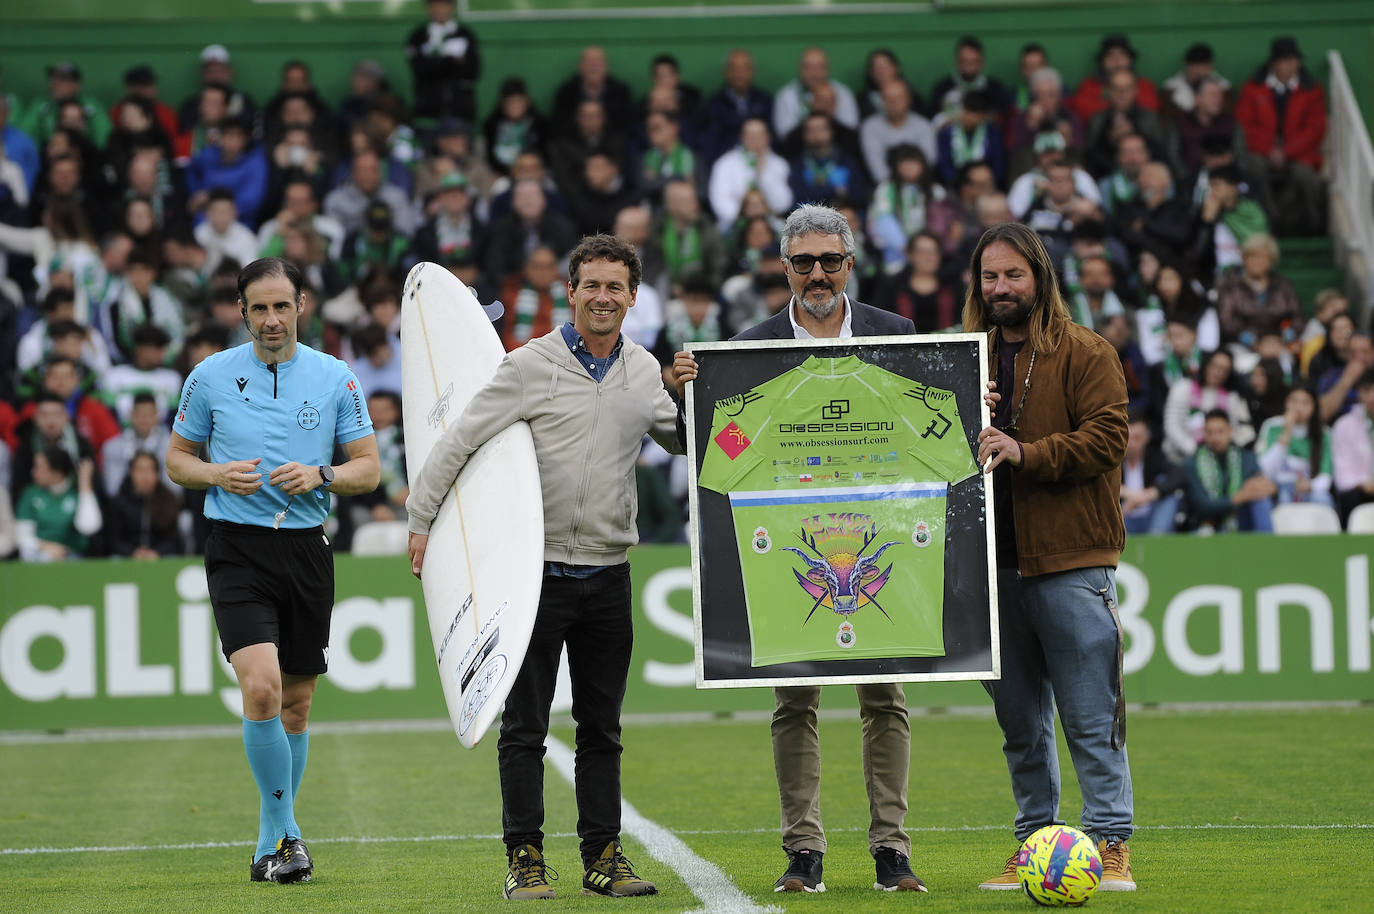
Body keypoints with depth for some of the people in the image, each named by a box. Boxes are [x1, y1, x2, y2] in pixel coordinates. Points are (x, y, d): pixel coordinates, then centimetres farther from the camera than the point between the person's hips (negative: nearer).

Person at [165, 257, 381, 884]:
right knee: (262, 688, -21)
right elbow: (177, 458, 11)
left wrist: (320, 475, -14)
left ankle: (272, 844, 23)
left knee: (296, 703, 8)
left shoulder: (334, 379, 4)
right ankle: (286, 832, -9)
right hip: (237, 550, -2)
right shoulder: (210, 377, 2)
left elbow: (368, 468, 6)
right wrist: (219, 473, -10)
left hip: (306, 549, 2)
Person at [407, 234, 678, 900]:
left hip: (608, 573, 4)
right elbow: (460, 440, -6)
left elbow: (681, 440, 22)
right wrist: (421, 520, -8)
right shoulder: (533, 365, -7)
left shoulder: (644, 371, 8)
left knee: (601, 728, 8)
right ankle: (525, 858, 4)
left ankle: (603, 856, 14)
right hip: (538, 568, -4)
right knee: (524, 726, 0)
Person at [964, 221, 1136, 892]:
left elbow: (1107, 436, -11)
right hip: (996, 562, 5)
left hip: (1070, 560, -5)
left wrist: (1026, 452, -21)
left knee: (1090, 717, -6)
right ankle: (1034, 843, 16)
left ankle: (1110, 844, -4)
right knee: (1019, 719, 9)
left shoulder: (1084, 353, 0)